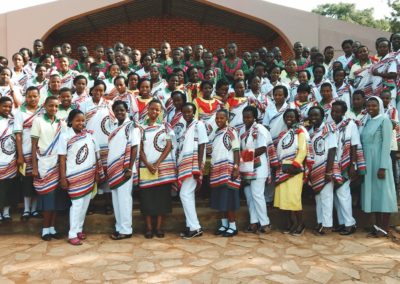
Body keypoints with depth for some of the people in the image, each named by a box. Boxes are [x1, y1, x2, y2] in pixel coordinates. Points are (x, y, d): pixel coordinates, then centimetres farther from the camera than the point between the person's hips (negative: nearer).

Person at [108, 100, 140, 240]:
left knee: (124, 198, -4)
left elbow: (134, 148, -12)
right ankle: (119, 227, 19)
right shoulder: (115, 126, 14)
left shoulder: (131, 126, -6)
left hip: (124, 168, -7)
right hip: (113, 168, 7)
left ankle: (126, 230, 4)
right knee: (116, 199, 10)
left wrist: (129, 168, -17)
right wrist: (109, 167, 14)